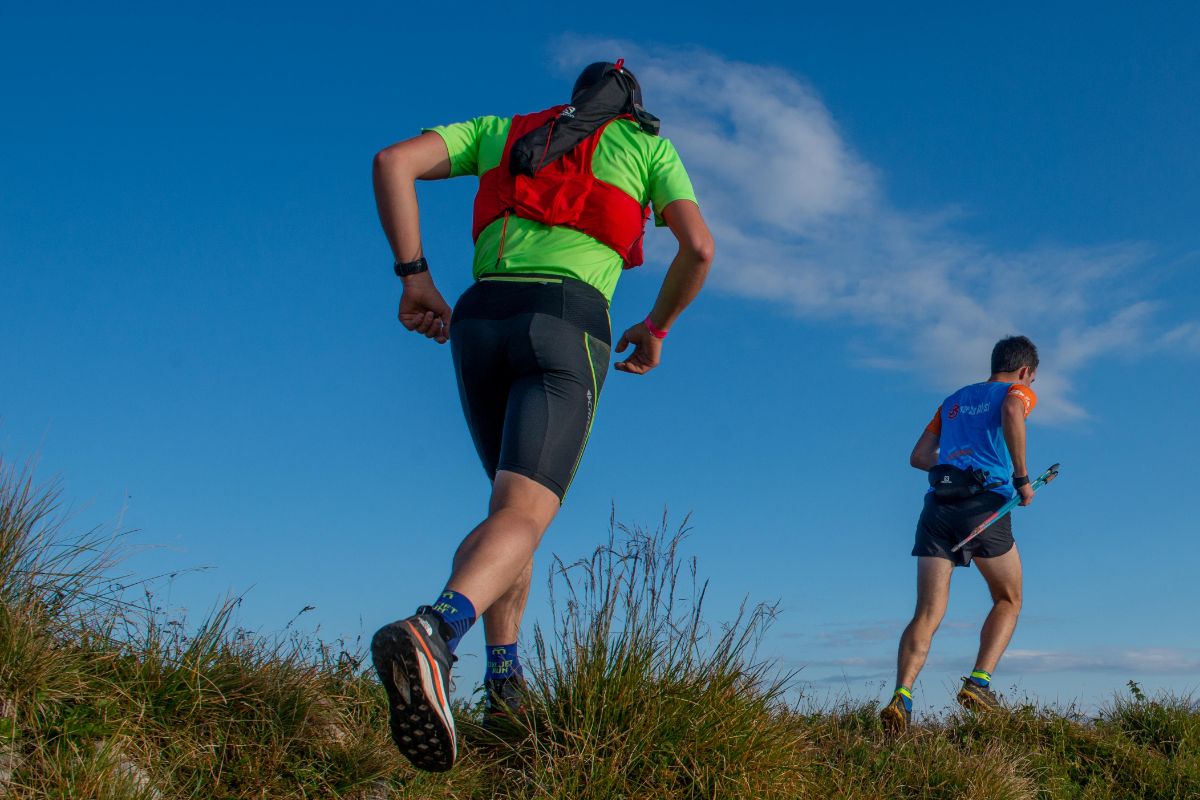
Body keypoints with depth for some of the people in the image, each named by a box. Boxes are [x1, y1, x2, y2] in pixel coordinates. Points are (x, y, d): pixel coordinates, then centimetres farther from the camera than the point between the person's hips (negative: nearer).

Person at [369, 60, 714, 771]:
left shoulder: (502, 130, 28)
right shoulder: (648, 145, 22)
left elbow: (393, 161, 12)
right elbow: (700, 247, 7)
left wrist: (414, 275, 10)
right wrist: (656, 328, 23)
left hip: (479, 319, 4)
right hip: (567, 323, -4)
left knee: (516, 497, 21)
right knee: (524, 516, -16)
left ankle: (504, 682, 13)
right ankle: (433, 632, -48)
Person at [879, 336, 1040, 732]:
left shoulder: (955, 399, 28)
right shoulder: (1019, 391, 13)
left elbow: (919, 456, 22)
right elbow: (1012, 412, -15)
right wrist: (1022, 476, -10)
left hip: (938, 505, 4)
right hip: (985, 505, -4)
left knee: (927, 614, -1)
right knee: (1008, 600, 17)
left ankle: (902, 696, -19)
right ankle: (978, 683, 1)